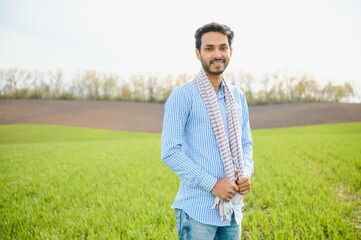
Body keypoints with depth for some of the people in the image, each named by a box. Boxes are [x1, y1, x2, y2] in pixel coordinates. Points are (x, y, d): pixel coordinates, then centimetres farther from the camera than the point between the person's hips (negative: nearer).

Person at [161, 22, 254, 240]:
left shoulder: (238, 97, 10)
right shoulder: (183, 95, -8)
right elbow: (170, 151, -13)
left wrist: (246, 174, -3)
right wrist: (212, 183, -17)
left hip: (232, 208, 6)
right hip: (198, 209, -6)